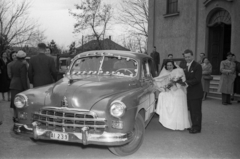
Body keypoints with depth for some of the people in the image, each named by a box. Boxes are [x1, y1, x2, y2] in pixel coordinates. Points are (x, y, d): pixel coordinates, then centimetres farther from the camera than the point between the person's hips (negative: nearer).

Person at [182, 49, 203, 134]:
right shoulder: (185, 66, 11)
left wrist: (187, 83, -25)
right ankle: (194, 126, 27)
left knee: (196, 111, 1)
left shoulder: (197, 66, -12)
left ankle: (197, 128, 11)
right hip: (189, 92, 7)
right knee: (191, 110, 15)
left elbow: (197, 79, -19)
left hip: (196, 93, -7)